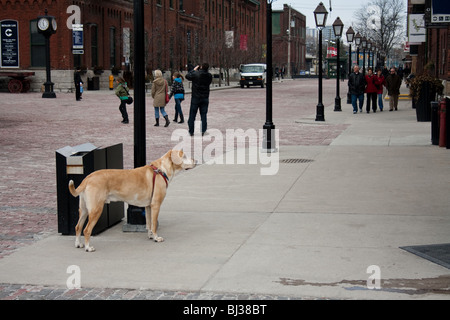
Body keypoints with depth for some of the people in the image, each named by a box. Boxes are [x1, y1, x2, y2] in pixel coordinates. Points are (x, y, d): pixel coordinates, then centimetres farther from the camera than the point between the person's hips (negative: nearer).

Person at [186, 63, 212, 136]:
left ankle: (191, 131, 7)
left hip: (195, 97, -3)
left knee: (192, 115, 6)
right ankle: (203, 130, 4)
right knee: (203, 115, 8)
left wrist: (194, 70, 13)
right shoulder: (209, 76, -5)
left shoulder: (195, 74, -15)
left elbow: (187, 76, 1)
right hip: (205, 98, 3)